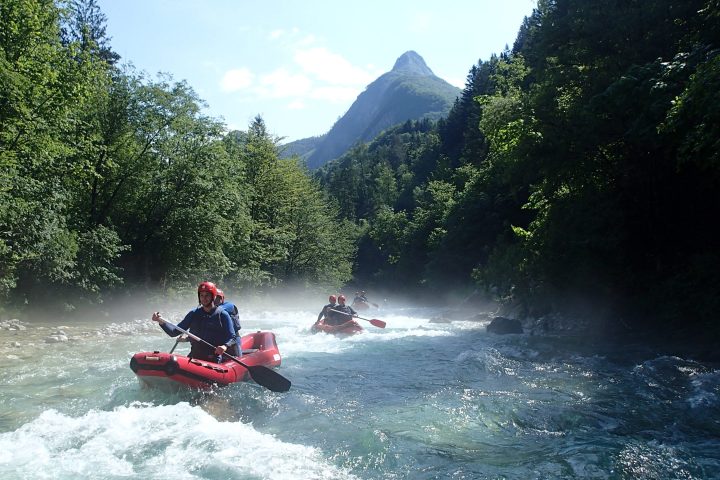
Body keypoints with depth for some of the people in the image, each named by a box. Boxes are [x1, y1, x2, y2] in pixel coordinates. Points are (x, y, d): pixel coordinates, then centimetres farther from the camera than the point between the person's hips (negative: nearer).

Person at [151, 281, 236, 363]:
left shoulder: (222, 315, 1)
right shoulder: (194, 314, 12)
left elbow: (232, 337, -2)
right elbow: (174, 332, 12)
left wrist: (225, 346, -24)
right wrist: (161, 321, -4)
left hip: (213, 360, -4)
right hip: (193, 358, 4)